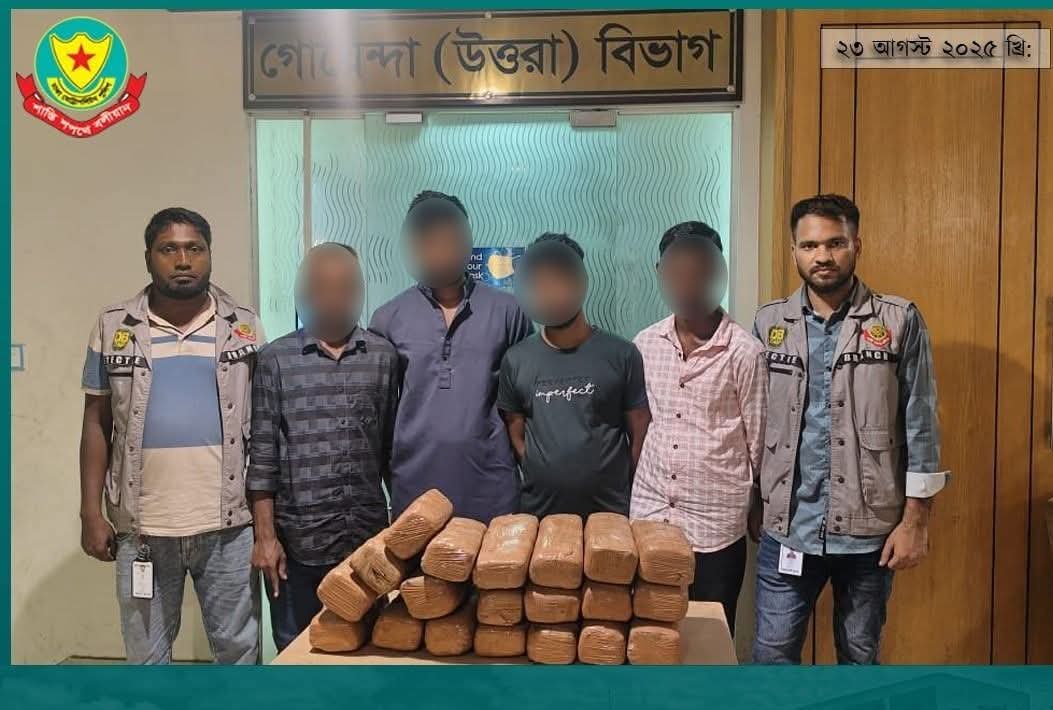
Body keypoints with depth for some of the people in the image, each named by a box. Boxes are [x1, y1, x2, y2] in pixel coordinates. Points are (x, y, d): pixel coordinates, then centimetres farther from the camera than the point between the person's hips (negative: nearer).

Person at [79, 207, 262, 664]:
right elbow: (96, 423, 6)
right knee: (146, 653, 14)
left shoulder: (243, 327, 2)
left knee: (238, 645, 12)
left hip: (228, 523, 0)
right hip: (141, 526, 1)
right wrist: (91, 512, 1)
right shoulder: (113, 327, 2)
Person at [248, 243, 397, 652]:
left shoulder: (384, 357, 4)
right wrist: (265, 536, -5)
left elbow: (394, 450, 7)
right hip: (298, 541, -1)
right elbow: (263, 456, -2)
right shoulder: (276, 360, -2)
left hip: (368, 538, 2)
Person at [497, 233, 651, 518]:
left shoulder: (621, 355, -5)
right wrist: (540, 477, 1)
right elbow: (516, 434, 9)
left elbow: (640, 436, -1)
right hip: (539, 512, 2)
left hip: (610, 510, -1)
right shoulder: (516, 360, 1)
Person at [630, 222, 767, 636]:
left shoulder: (744, 352, -10)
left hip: (717, 519, -3)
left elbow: (758, 437, -2)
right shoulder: (645, 344, 3)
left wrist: (762, 506, 4)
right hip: (649, 511, 3)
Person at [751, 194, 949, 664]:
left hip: (870, 528, -1)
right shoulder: (769, 324, 3)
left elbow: (920, 426, -3)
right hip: (787, 527, 1)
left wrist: (915, 519, -6)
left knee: (860, 656, 15)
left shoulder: (900, 321, -4)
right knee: (772, 655, 8)